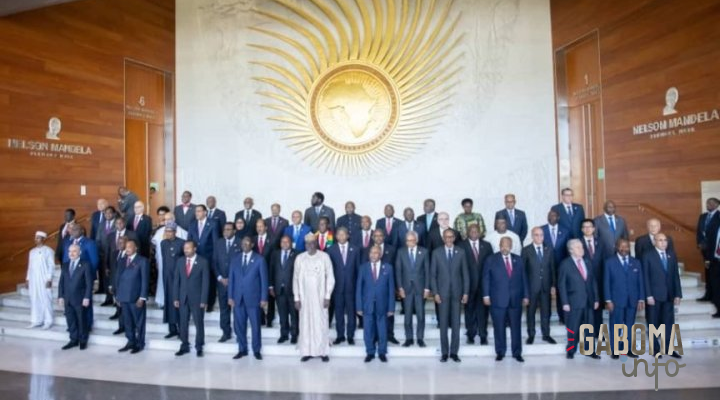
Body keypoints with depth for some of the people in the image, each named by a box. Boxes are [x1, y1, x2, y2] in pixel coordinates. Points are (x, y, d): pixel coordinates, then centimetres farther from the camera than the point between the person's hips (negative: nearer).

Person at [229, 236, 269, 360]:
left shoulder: (259, 259, 0)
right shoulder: (235, 260, 10)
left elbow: (264, 279, -2)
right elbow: (231, 279, 10)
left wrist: (264, 298, -6)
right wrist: (230, 296, 2)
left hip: (253, 298, -3)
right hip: (238, 298, 3)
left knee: (255, 326, 4)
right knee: (239, 326, 8)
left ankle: (256, 350, 17)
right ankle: (242, 350, 21)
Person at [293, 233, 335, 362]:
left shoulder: (324, 257, -5)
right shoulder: (299, 258, 1)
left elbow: (330, 277, -3)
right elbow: (296, 279, 4)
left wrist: (327, 296, -7)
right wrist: (296, 298, 1)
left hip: (320, 297, -2)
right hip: (304, 297, 2)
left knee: (321, 324, 2)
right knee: (306, 324, 5)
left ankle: (323, 352, 11)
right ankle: (307, 352, 14)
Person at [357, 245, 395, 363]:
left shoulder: (388, 268, -1)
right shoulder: (363, 268, 0)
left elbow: (391, 288, 0)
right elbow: (359, 288, 1)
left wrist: (391, 307, -3)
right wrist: (359, 306, -4)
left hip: (382, 305, 0)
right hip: (367, 305, 0)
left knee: (382, 331, 9)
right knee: (368, 331, 7)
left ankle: (382, 353, 25)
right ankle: (370, 353, 23)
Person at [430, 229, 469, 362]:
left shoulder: (461, 252, 4)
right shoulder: (436, 252, 1)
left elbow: (465, 273, 4)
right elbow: (433, 274, 1)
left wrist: (466, 292, -1)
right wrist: (435, 293, -6)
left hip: (457, 293, 1)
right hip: (442, 292, -1)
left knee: (456, 323, 4)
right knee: (443, 323, 3)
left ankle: (454, 352, 14)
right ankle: (444, 352, 12)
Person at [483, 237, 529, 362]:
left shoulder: (518, 260, 10)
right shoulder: (491, 260, 3)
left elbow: (523, 279, 11)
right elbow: (486, 278, 1)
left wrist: (525, 296, 6)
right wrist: (486, 295, -6)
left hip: (515, 299, 2)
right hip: (498, 299, -2)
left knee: (516, 327, 6)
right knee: (499, 327, 5)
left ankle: (517, 353, 17)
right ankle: (500, 352, 16)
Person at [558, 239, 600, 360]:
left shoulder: (587, 262, 11)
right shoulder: (565, 264, -6)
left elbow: (593, 281, 13)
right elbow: (561, 285, -7)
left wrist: (596, 299, 8)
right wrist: (565, 303, -12)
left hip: (588, 301, 4)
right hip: (574, 302, -4)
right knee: (573, 328, 5)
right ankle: (570, 351, 18)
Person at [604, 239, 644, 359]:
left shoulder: (636, 262, 10)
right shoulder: (610, 262, 0)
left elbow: (640, 282, 8)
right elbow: (606, 282, -3)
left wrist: (641, 299, 2)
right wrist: (608, 300, -8)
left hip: (632, 300, 3)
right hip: (616, 300, -3)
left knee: (630, 326, 9)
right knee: (615, 326, 1)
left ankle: (628, 349, 18)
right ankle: (615, 351, 8)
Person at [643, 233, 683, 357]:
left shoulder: (672, 255, 9)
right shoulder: (648, 255, -4)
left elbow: (676, 275, 8)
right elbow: (645, 277, -7)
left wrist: (678, 294, 3)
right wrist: (648, 295, -12)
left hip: (669, 295, 4)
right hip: (654, 295, -4)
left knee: (669, 323, 8)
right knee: (653, 323, 5)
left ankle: (668, 348, 18)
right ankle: (655, 349, 15)